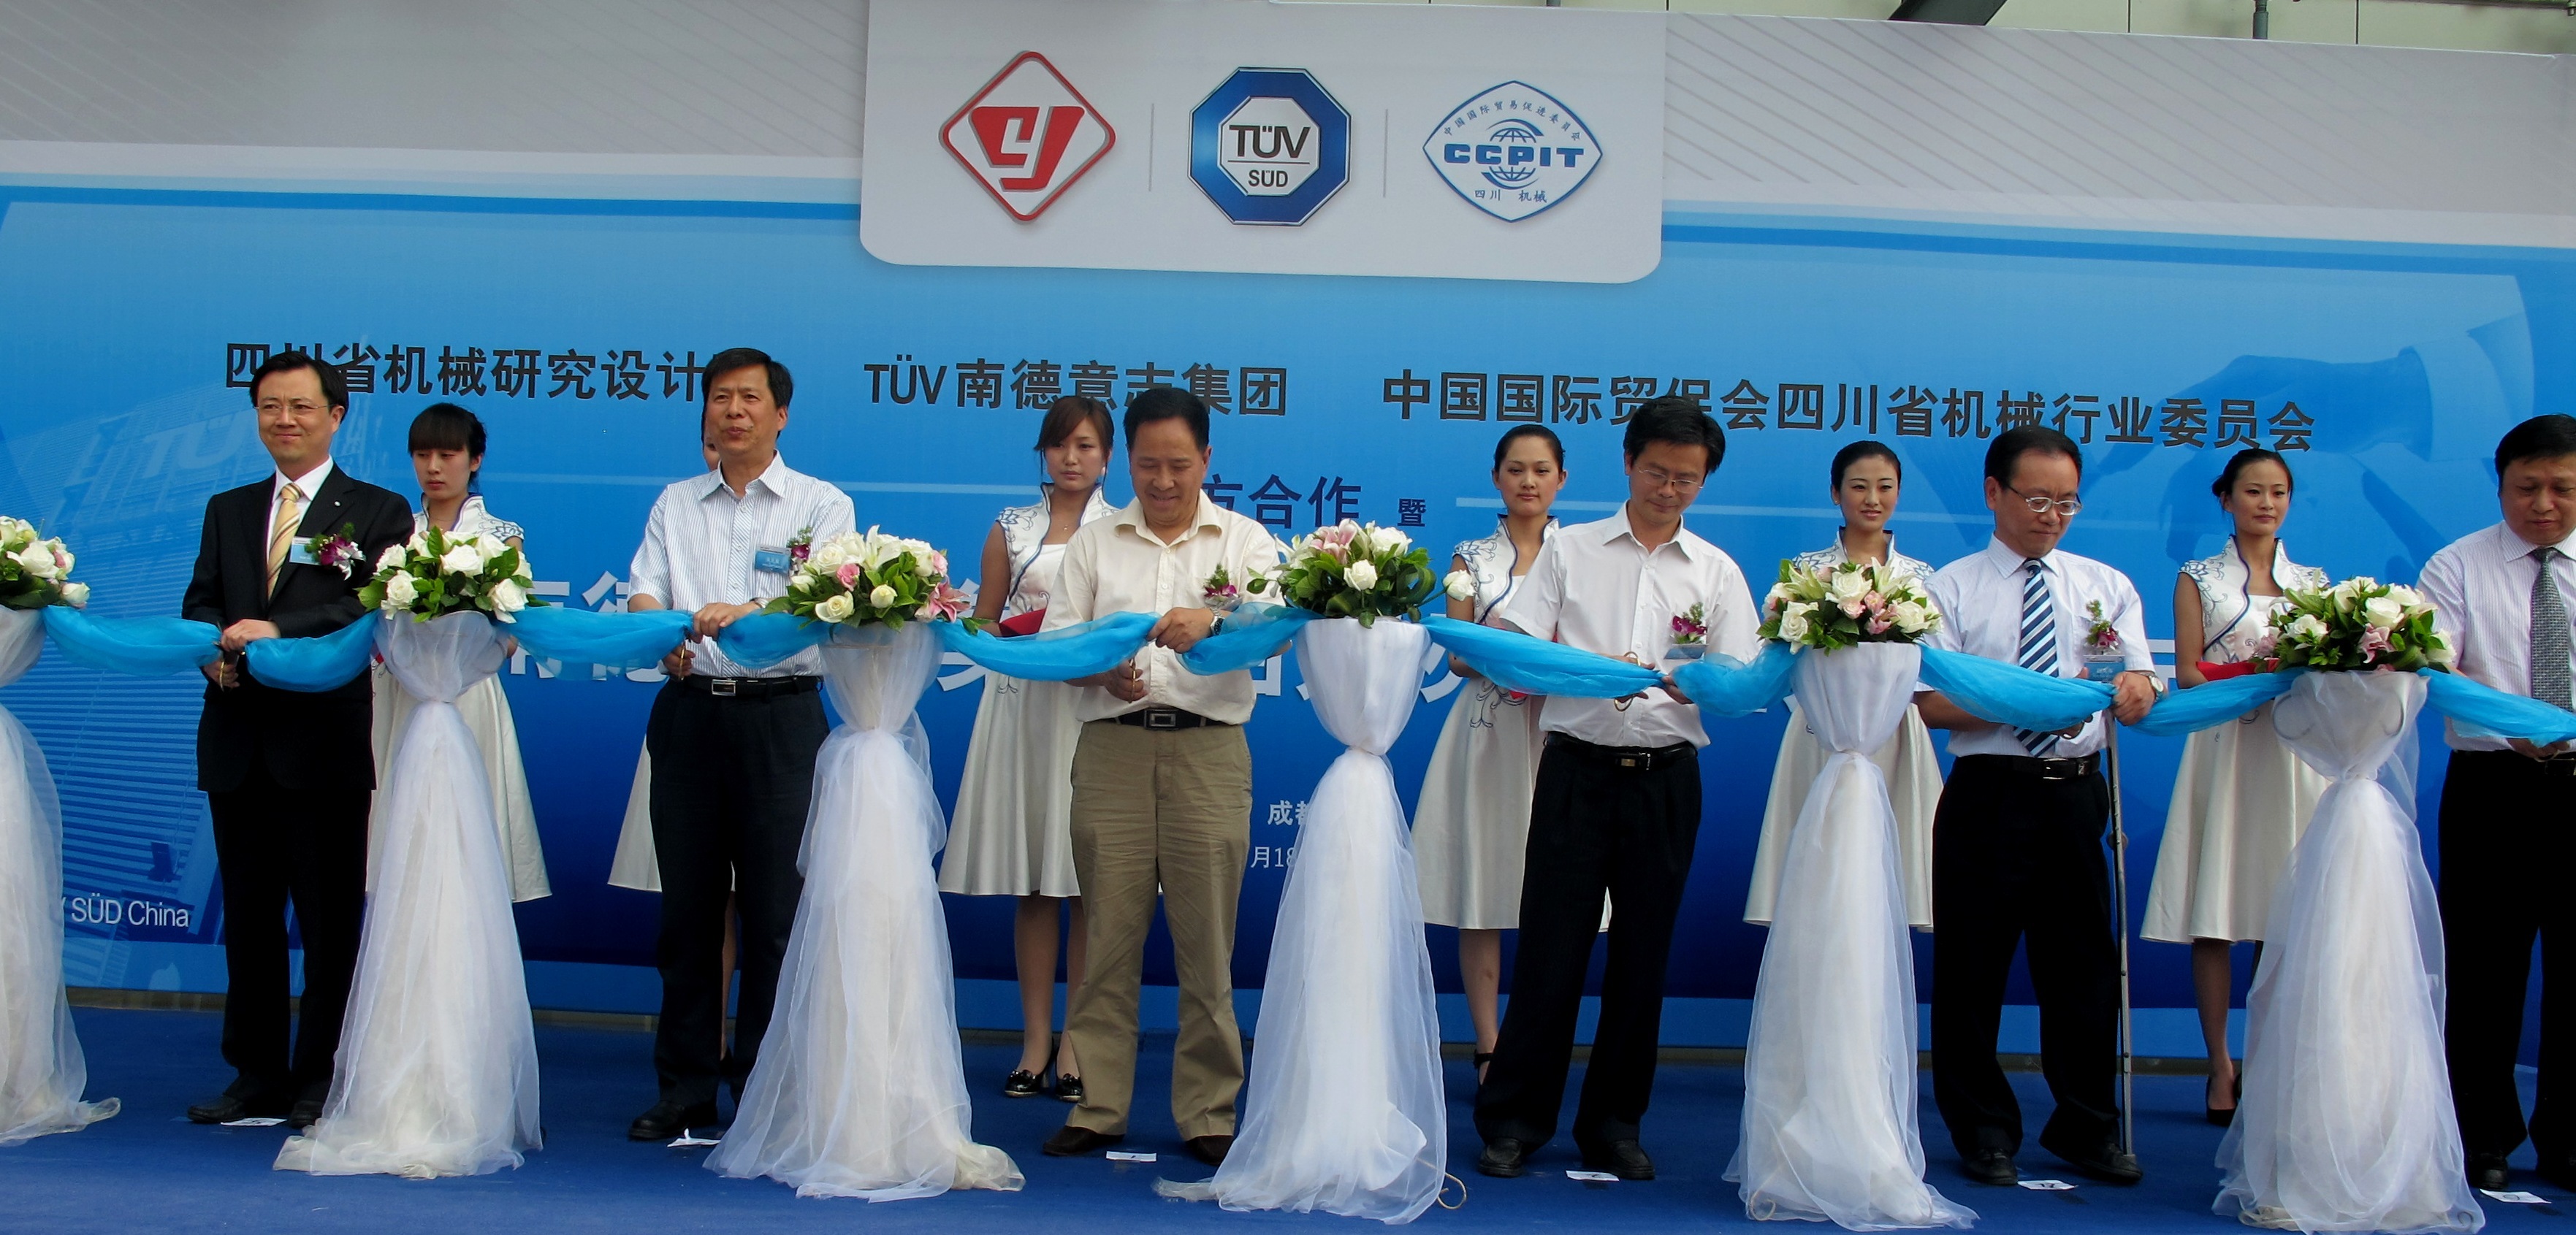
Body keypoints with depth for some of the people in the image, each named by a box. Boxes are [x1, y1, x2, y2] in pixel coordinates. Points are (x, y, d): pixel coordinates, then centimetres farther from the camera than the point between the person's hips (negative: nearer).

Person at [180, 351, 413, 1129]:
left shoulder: (378, 511, 1)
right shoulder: (227, 511, 17)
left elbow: (373, 606, -13)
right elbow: (200, 603, 10)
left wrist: (276, 630, -24)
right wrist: (216, 650, -12)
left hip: (326, 744, -5)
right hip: (239, 745, 5)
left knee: (331, 920, 2)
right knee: (248, 917, 11)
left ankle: (323, 1080, 10)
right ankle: (257, 1077, 20)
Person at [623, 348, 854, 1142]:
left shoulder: (822, 506, 5)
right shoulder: (675, 505, 15)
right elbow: (643, 594, 3)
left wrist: (747, 613, -30)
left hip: (782, 714, -3)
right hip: (689, 713, 3)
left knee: (775, 910, -2)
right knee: (687, 906, 6)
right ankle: (685, 1087, 14)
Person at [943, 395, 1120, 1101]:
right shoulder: (1011, 529, 14)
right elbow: (981, 623, 14)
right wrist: (1022, 636, -5)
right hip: (1022, 706, 2)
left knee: (1086, 885, -3)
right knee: (1030, 885, 3)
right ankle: (1035, 1042, 9)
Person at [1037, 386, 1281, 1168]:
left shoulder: (1245, 540, 11)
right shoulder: (1094, 544, 16)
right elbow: (1054, 641, 9)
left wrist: (1211, 623, -28)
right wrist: (1102, 670, -13)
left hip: (1209, 751, -1)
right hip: (1112, 747, 1)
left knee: (1207, 941, -1)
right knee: (1107, 934, 1)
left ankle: (1208, 1115, 7)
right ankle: (1096, 1107, 10)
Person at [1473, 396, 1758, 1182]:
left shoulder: (1717, 573, 11)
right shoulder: (1570, 551, 8)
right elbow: (1517, 648, 2)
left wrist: (1682, 681, -18)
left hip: (1665, 778, 2)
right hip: (1576, 769, -1)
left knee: (1642, 954, 7)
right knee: (1550, 946, -3)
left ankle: (1613, 1125, 18)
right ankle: (1514, 1120, 7)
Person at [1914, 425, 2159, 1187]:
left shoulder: (2105, 586, 11)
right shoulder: (1953, 588, 2)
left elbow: (2141, 695, 0)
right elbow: (1932, 704, -8)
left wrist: (2130, 688, -25)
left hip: (2076, 796, 3)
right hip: (1988, 794, -2)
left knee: (2085, 965, 8)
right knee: (1973, 968, 4)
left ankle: (2088, 1130, 24)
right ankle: (1984, 1133, 19)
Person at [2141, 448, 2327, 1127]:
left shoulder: (2312, 581, 14)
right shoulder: (2199, 579, 7)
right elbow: (2188, 674, 0)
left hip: (2294, 755, 2)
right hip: (2223, 751, -2)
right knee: (2214, 915, -4)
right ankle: (2221, 1066, 3)